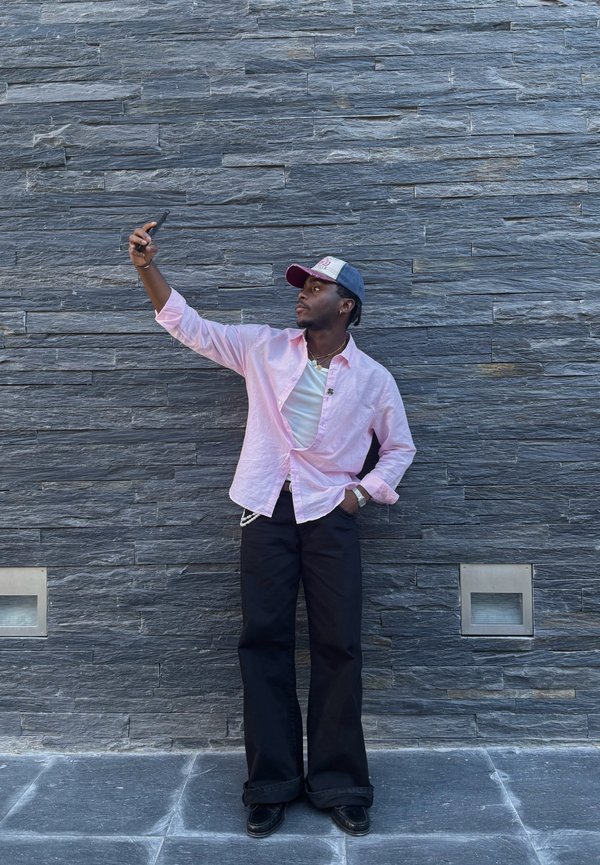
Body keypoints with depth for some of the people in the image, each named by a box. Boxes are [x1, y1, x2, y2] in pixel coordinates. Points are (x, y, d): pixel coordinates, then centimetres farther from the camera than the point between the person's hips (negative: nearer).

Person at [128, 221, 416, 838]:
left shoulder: (373, 378, 5)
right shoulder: (265, 348, 7)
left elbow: (400, 447, 15)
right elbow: (190, 327, 7)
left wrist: (366, 490, 0)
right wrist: (147, 268, -4)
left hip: (331, 515, -1)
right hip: (267, 510, 1)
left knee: (338, 647, -1)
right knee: (264, 643, 2)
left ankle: (338, 785, 12)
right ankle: (270, 786, 13)